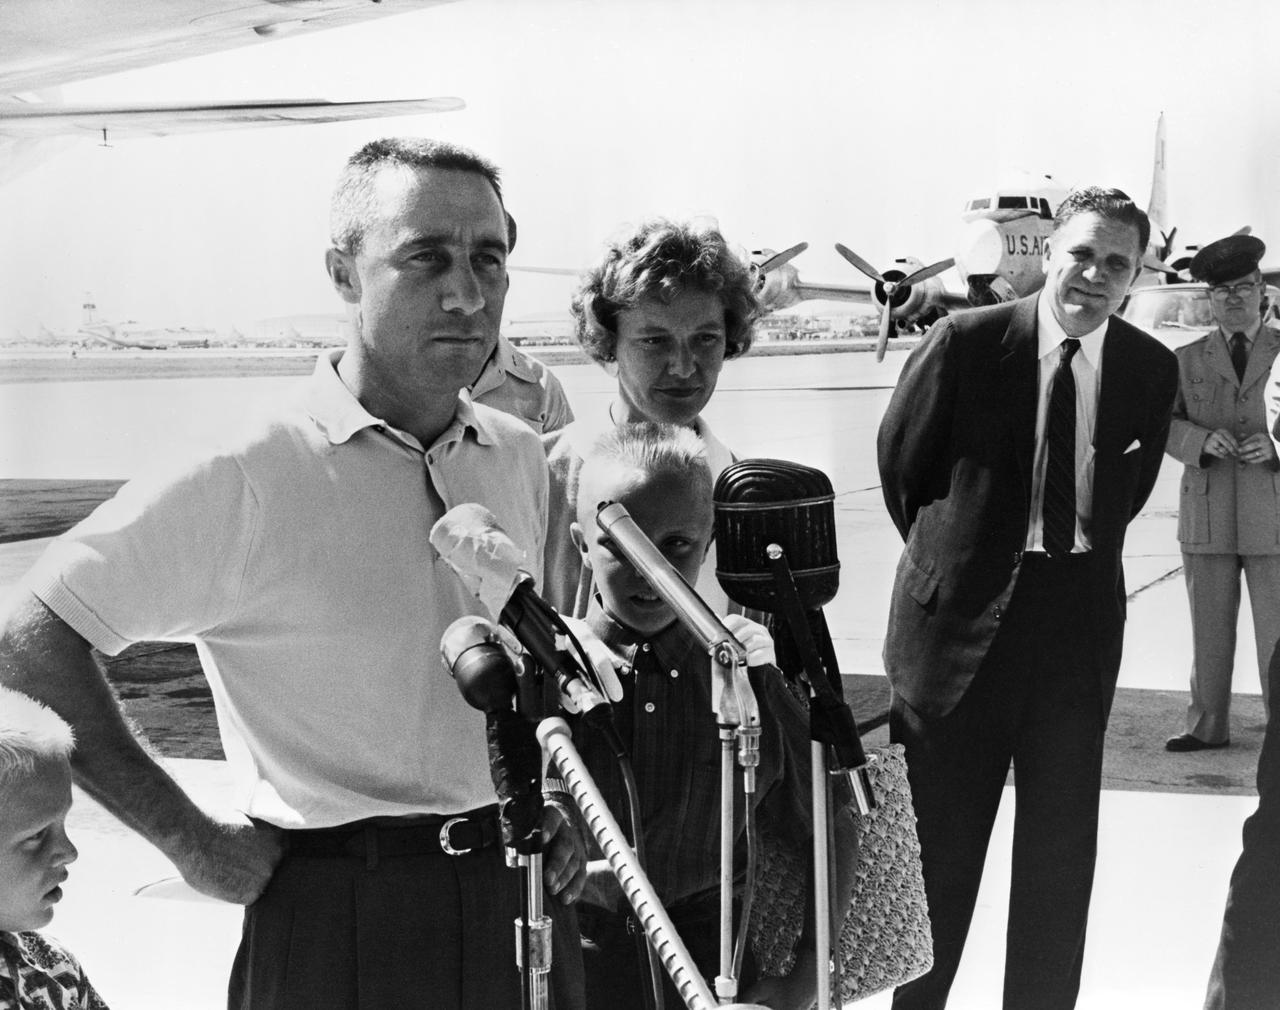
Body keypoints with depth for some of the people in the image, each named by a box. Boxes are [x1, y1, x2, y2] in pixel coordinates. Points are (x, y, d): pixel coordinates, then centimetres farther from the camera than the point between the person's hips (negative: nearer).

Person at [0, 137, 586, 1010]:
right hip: (339, 916, -5)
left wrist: (550, 801, 8)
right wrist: (193, 842, -14)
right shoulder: (248, 478, -16)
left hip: (521, 897, 6)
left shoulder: (520, 457, 4)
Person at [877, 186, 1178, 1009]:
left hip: (1081, 624, 3)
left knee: (1062, 849, 11)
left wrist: (1075, 562, 9)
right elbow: (902, 464, 2)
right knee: (937, 845, 8)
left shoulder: (1153, 370, -1)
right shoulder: (966, 342, -10)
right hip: (964, 615, -2)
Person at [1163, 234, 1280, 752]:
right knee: (1209, 632, 7)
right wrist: (1201, 440, -15)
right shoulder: (1188, 360, 12)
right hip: (1207, 516, 2)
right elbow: (1160, 424, 4)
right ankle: (1207, 726, 18)